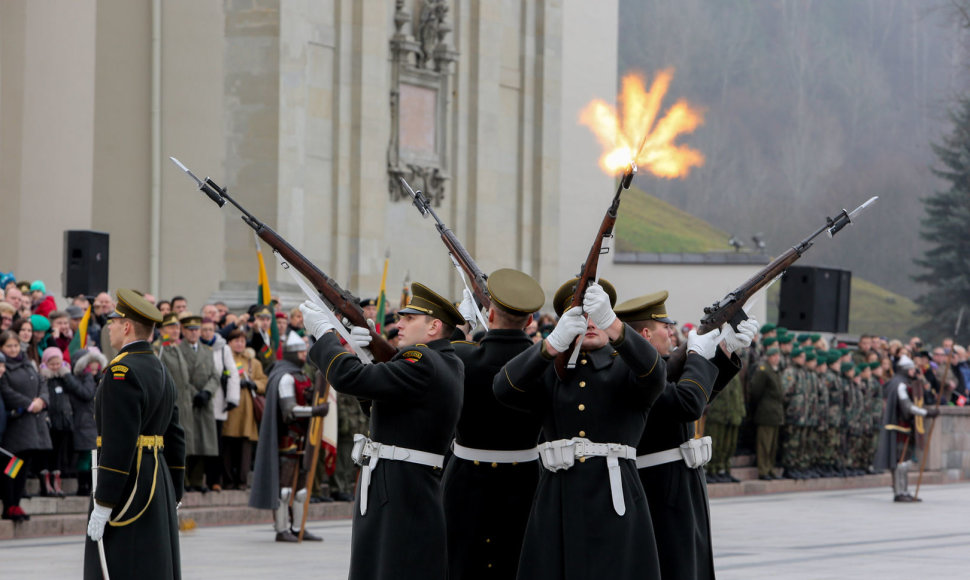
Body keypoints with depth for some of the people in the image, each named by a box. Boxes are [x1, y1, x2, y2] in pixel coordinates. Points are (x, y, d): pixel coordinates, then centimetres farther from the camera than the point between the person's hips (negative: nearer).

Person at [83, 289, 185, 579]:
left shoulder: (122, 372, -14)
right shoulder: (160, 371, 15)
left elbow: (118, 444, -20)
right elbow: (174, 441, 18)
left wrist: (102, 505, -19)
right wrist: (172, 498, 22)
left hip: (126, 489, -9)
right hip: (159, 485, 9)